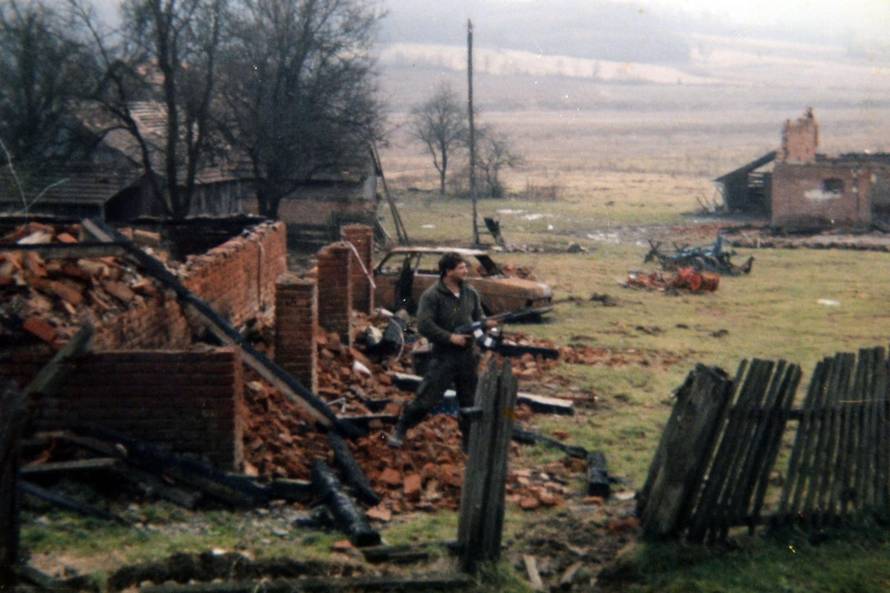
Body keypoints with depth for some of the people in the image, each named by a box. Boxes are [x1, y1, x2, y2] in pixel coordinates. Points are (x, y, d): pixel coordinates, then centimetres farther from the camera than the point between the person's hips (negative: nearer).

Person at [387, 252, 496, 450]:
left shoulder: (470, 293, 7)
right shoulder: (432, 296, -12)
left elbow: (477, 316, 15)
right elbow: (424, 325, -18)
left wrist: (486, 323, -8)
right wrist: (450, 337, -21)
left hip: (467, 356, 5)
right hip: (443, 357, -5)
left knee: (470, 401, 11)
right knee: (426, 399, -5)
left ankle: (469, 441, 24)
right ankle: (400, 430, 13)